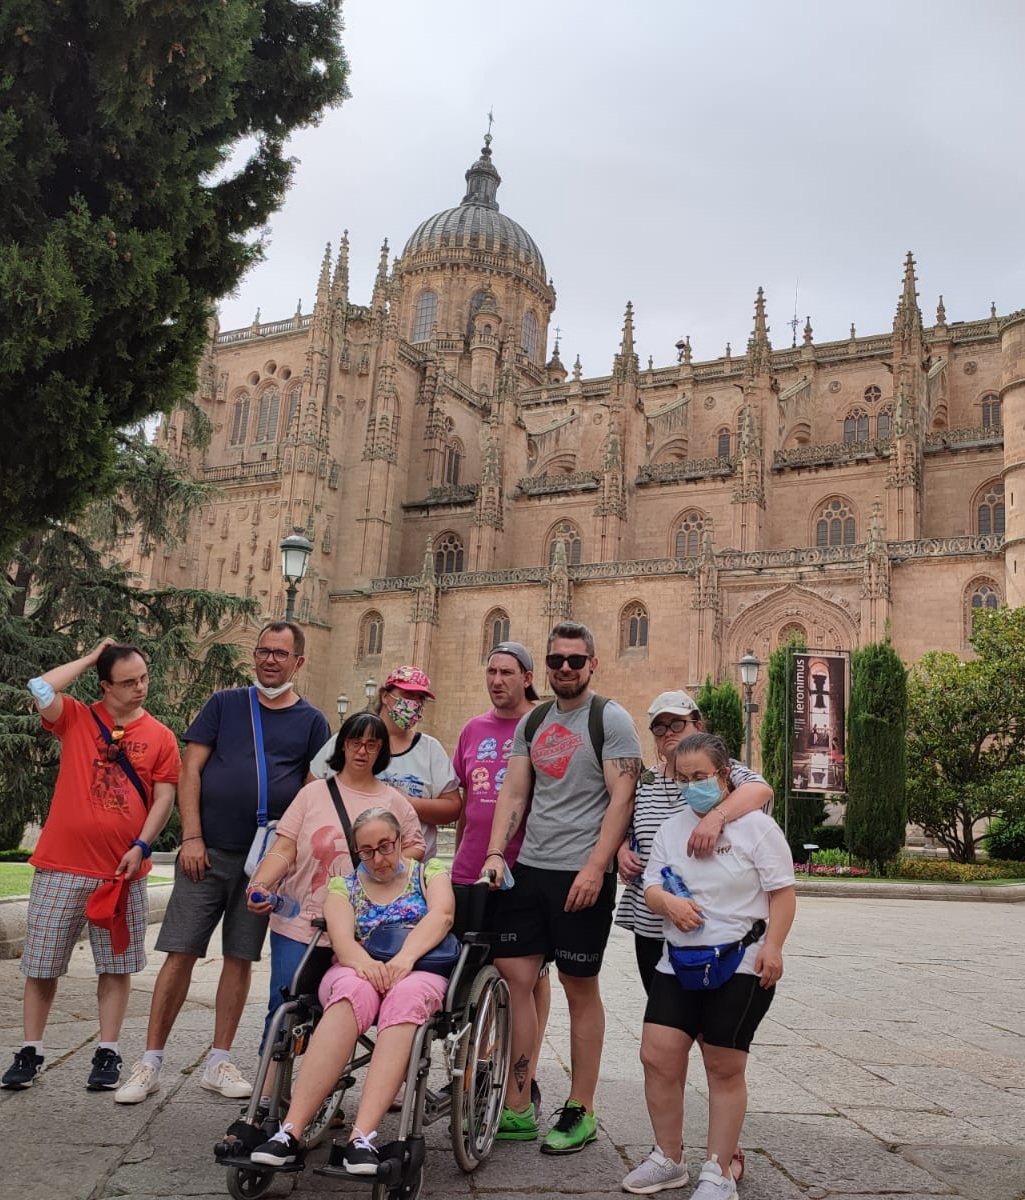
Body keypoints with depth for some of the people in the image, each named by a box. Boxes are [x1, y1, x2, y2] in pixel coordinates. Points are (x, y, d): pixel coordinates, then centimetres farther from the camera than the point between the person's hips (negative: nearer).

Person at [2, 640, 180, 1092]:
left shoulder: (161, 737, 3)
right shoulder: (76, 718, 3)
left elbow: (164, 797, 1)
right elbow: (40, 689, -16)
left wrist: (141, 846, -11)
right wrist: (89, 657, -6)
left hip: (123, 870, 1)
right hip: (61, 866, 0)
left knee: (117, 965, 7)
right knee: (41, 964, 8)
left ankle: (108, 1052, 19)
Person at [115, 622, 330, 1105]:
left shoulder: (311, 721, 5)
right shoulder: (225, 704, 5)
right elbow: (191, 770, 1)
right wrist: (192, 837, -8)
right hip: (207, 851, -1)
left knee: (240, 957, 8)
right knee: (181, 953, 0)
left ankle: (219, 1061, 20)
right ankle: (150, 1062, 11)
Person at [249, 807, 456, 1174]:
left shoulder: (429, 872, 14)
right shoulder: (344, 885, 17)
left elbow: (442, 914, -7)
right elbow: (341, 936, -2)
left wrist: (405, 957, -26)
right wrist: (363, 962, -26)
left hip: (420, 971, -1)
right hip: (358, 971, 1)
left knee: (405, 996, -38)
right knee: (355, 992, -36)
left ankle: (362, 1137, -46)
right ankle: (290, 1131, -42)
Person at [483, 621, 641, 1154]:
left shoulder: (610, 719, -5)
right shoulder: (531, 723, 13)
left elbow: (621, 798, -12)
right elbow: (513, 794, 12)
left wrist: (594, 867, -20)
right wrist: (495, 853, -2)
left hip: (582, 873, -5)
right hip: (528, 868, 6)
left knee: (580, 989, 4)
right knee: (514, 979, 3)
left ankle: (581, 1113, 16)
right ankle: (517, 1109, 14)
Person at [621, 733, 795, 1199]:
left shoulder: (756, 826, -5)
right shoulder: (671, 828, 10)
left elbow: (782, 893, -6)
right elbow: (650, 887, 9)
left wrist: (772, 946, -17)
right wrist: (669, 902, -13)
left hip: (740, 967, -5)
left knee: (724, 1068, 1)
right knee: (657, 1055, -1)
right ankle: (669, 1160, 18)